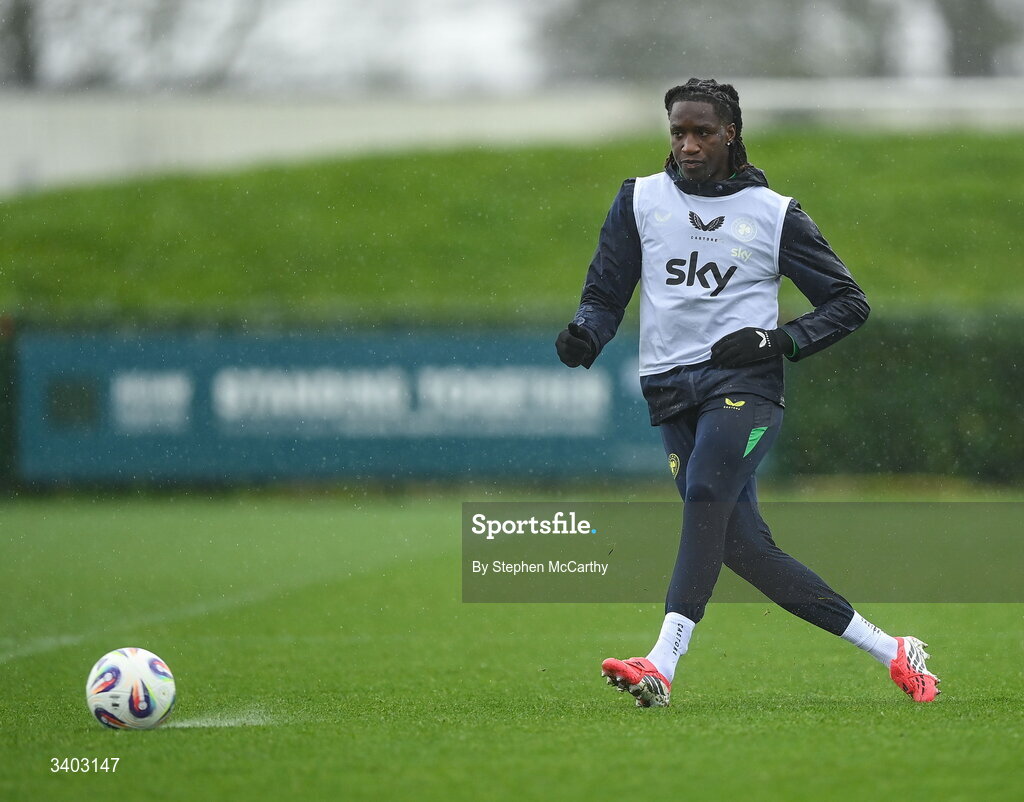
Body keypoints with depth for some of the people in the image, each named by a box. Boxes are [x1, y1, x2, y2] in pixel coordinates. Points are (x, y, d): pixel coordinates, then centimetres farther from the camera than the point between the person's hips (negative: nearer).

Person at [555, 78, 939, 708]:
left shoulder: (774, 214, 6)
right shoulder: (639, 201, 12)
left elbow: (849, 302, 9)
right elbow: (606, 292, 11)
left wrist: (780, 342, -7)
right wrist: (585, 337, -12)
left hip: (744, 382, -3)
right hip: (671, 392, 3)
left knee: (706, 491, -30)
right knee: (742, 545, -5)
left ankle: (663, 666, -40)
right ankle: (890, 652, 5)